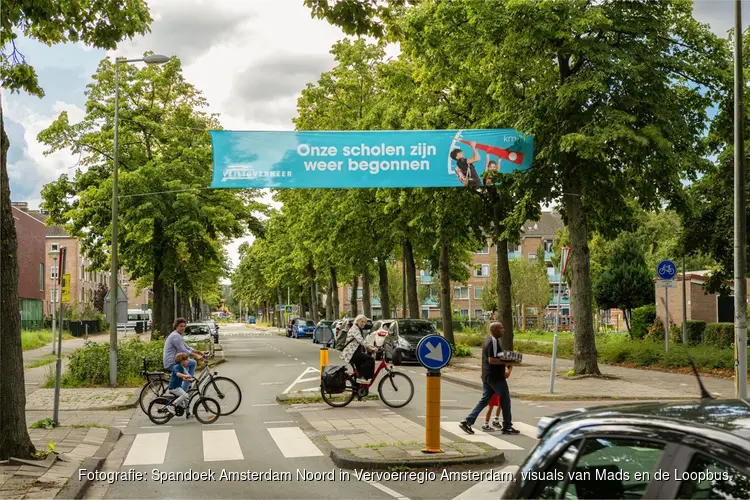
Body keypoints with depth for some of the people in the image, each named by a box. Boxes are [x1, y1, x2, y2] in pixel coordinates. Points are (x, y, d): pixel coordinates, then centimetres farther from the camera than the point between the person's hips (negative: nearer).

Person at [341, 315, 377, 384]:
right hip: (351, 353, -11)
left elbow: (361, 343, 22)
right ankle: (362, 378, -20)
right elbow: (360, 340, -26)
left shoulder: (359, 329, 23)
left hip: (355, 352, 11)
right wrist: (369, 347, -35)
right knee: (370, 359, -22)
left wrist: (370, 347, 6)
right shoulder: (354, 328, -11)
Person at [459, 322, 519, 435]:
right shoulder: (493, 342, -18)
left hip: (487, 376, 9)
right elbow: (491, 360, -25)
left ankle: (468, 421, 4)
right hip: (495, 377, -9)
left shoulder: (487, 340, 14)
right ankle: (507, 427, 10)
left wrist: (504, 358, 18)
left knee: (484, 400, 11)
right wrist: (506, 362, -21)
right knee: (505, 399, 3)